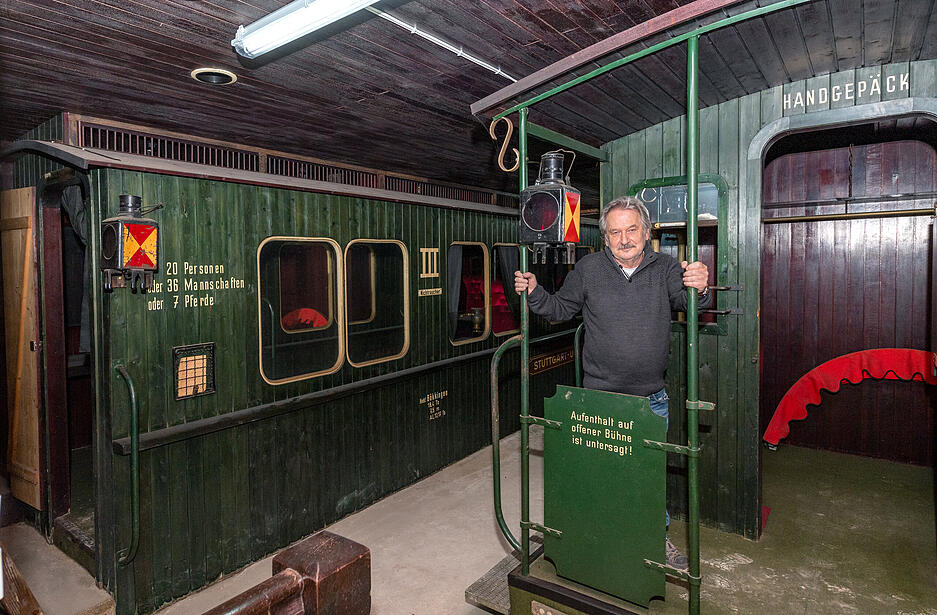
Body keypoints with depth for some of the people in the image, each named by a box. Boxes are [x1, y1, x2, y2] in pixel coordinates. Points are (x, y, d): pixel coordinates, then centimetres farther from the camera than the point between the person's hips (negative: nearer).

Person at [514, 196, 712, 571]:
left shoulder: (665, 268, -2)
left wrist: (699, 289, -36)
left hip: (652, 399, 2)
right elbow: (561, 309, 8)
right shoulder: (588, 269, -3)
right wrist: (534, 294, -10)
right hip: (601, 397, -1)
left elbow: (689, 304, -14)